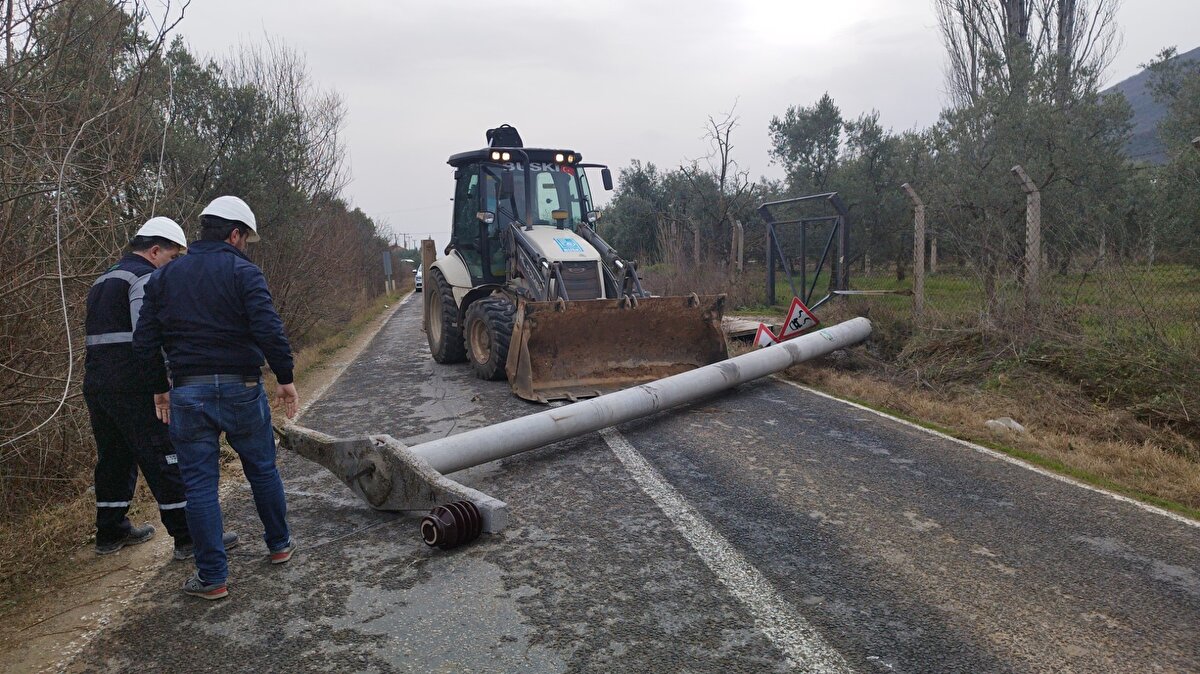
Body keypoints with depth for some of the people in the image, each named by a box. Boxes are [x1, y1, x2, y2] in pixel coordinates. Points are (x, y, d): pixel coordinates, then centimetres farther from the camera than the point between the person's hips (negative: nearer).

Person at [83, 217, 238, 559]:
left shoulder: (103, 281, 22)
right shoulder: (146, 278, -10)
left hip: (95, 386, 10)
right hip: (135, 389, -10)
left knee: (114, 459, 19)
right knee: (166, 461, -5)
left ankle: (111, 532, 30)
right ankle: (189, 537, -2)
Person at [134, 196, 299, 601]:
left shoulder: (164, 278, 8)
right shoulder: (242, 272, -7)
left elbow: (144, 342, 8)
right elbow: (269, 329, -18)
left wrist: (158, 389, 18)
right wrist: (285, 378, -9)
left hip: (187, 393, 3)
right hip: (241, 388, -3)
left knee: (199, 483, 7)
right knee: (262, 469, 16)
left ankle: (212, 577, 11)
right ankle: (279, 545, 31)